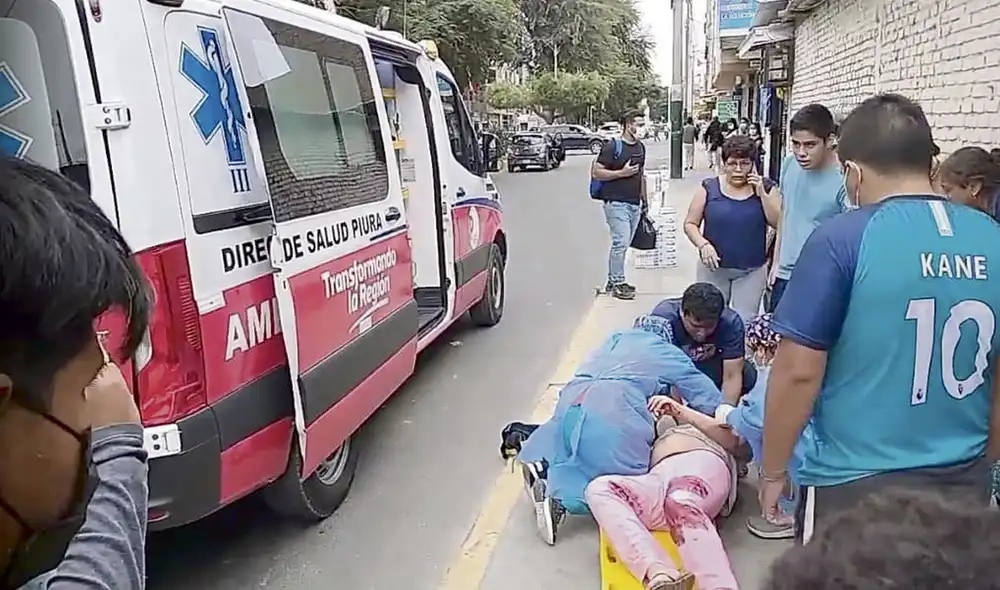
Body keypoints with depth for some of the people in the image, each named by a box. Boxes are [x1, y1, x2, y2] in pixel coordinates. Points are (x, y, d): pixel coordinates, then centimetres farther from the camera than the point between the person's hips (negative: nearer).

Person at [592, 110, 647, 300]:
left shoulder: (640, 147, 14)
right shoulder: (612, 147, -9)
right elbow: (596, 172, -11)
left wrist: (644, 199, 23)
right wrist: (621, 173, -16)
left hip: (634, 204, 7)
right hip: (616, 202, -7)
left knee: (623, 244, 10)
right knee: (620, 242, -11)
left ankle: (613, 281, 20)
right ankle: (617, 284, -2)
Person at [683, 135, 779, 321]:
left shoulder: (764, 187, 0)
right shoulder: (709, 188, -3)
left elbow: (779, 223, -7)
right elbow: (690, 224, 0)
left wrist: (761, 193, -15)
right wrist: (703, 244, -17)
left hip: (752, 271, 0)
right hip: (714, 268, 0)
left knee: (744, 322, 2)